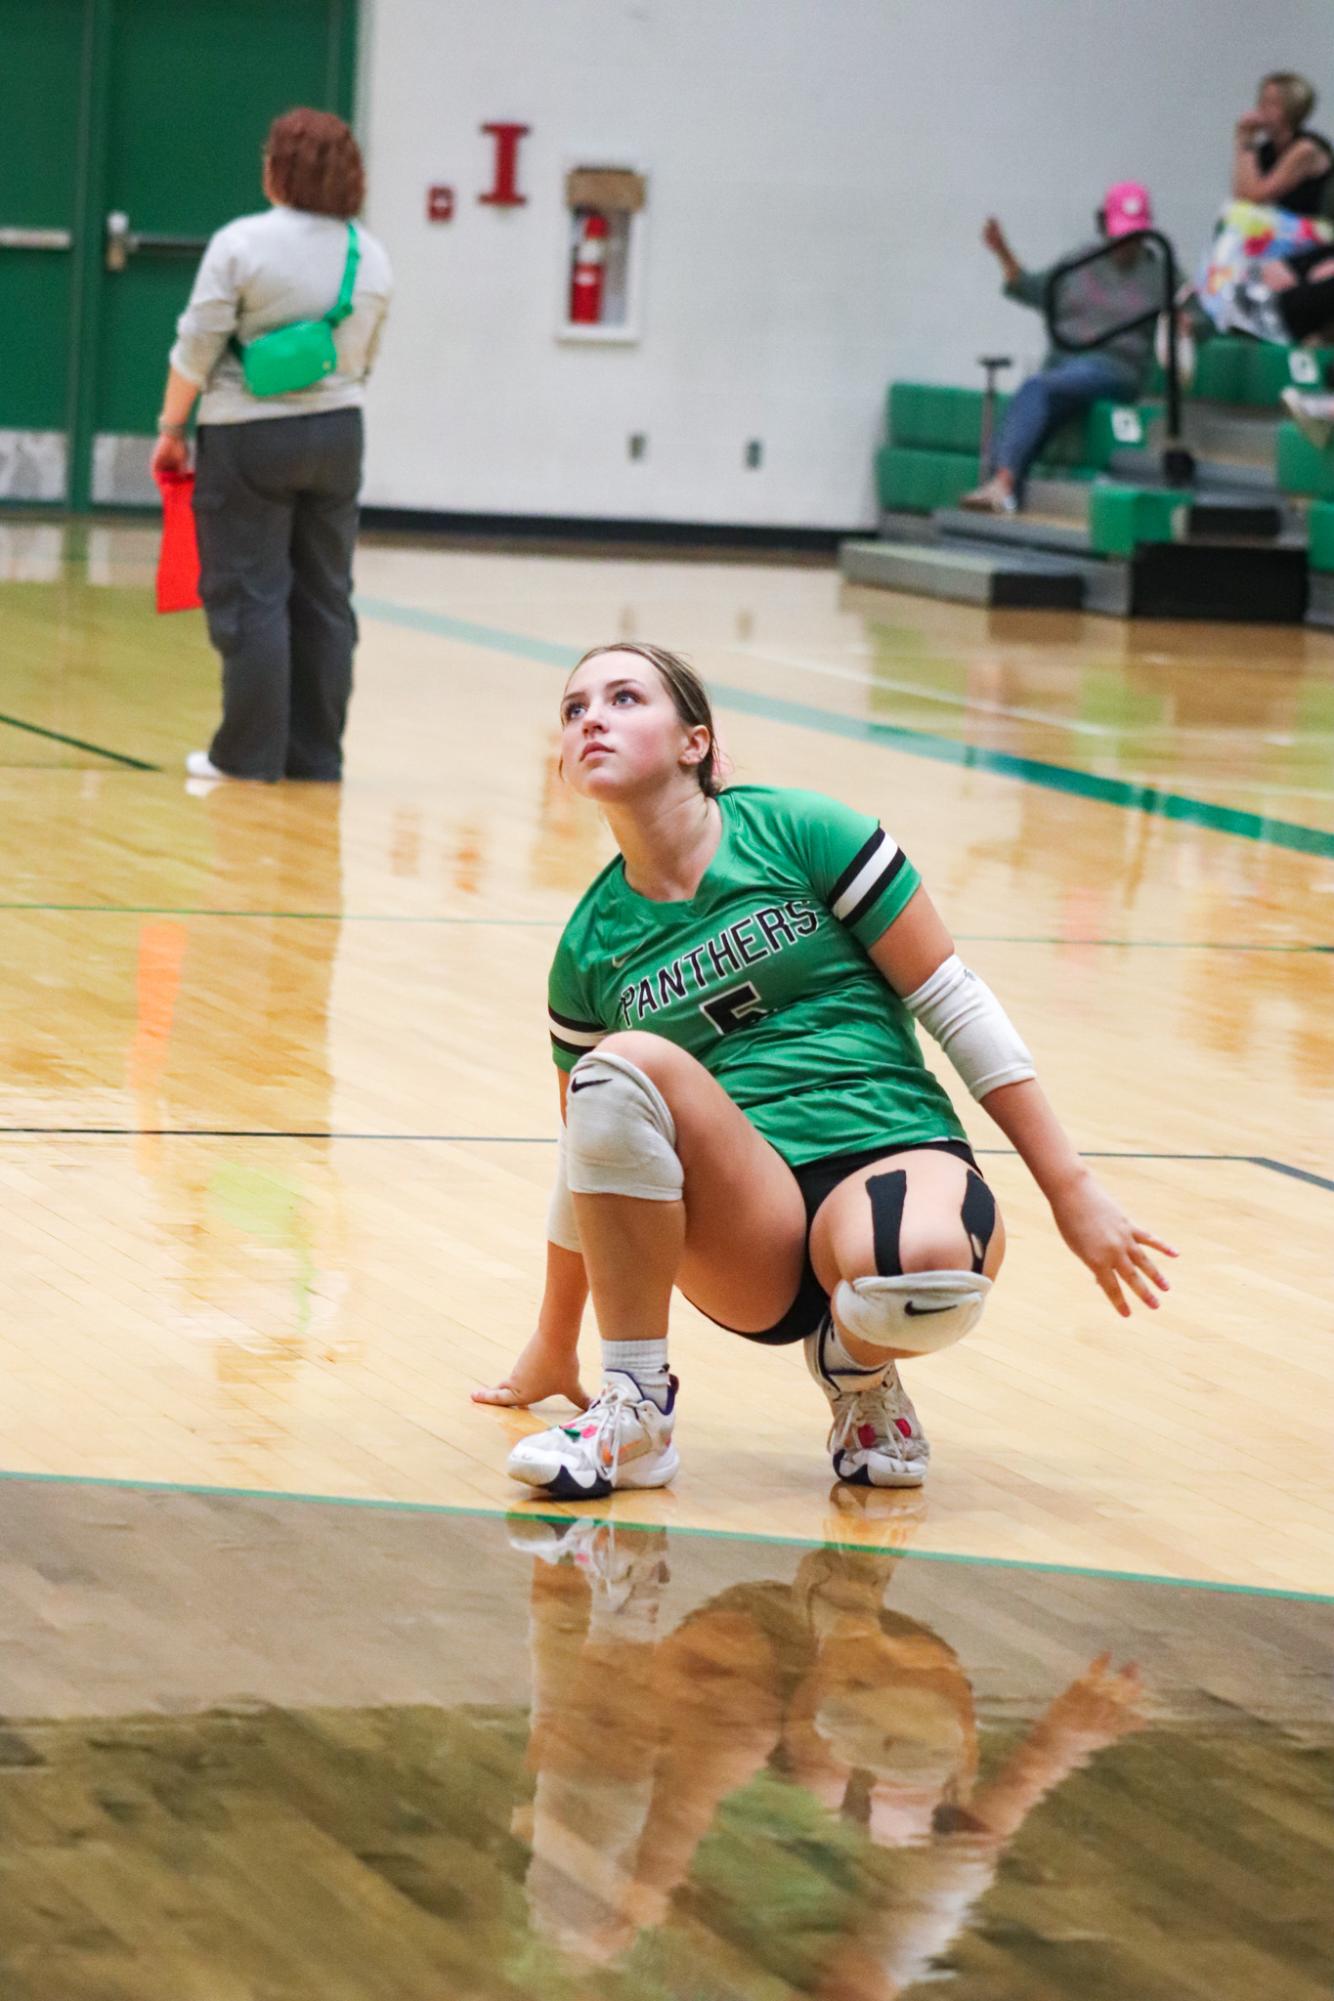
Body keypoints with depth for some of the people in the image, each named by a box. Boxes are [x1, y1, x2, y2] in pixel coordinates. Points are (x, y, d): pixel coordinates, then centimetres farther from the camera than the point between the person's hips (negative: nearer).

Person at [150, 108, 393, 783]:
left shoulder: (241, 244, -12)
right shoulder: (371, 257, 3)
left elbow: (197, 351, -10)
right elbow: (363, 362, 10)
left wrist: (171, 430, 0)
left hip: (247, 438, -5)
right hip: (337, 438, 5)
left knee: (250, 598, -1)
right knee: (325, 601, 9)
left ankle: (250, 753, 0)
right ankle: (316, 756, 12)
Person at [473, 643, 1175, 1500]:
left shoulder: (801, 834, 0)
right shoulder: (592, 946, 10)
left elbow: (955, 1002, 2)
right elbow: (587, 1156, 22)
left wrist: (1072, 1191, -1)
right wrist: (554, 1349, 28)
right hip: (747, 1246, 2)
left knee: (919, 1271, -40)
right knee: (621, 1066, -28)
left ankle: (856, 1359, 0)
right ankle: (634, 1410, -16)